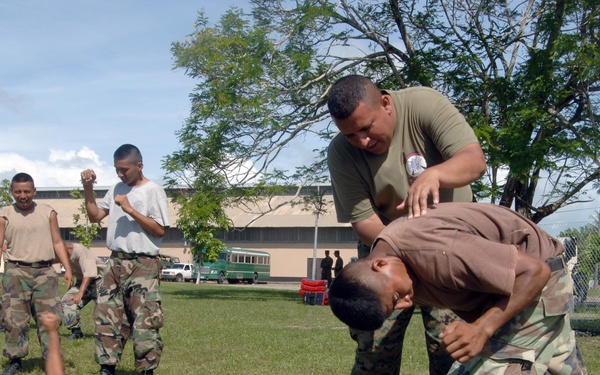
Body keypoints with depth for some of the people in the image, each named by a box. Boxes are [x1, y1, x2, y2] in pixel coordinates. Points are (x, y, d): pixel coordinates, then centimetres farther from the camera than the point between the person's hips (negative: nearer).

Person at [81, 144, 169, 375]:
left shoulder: (153, 191, -6)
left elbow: (159, 230, -10)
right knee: (105, 317, 5)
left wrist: (130, 210, -15)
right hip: (115, 262, 6)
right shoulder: (116, 189, 13)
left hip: (143, 265, -6)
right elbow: (95, 216, 16)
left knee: (144, 321, -7)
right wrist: (88, 189, 4)